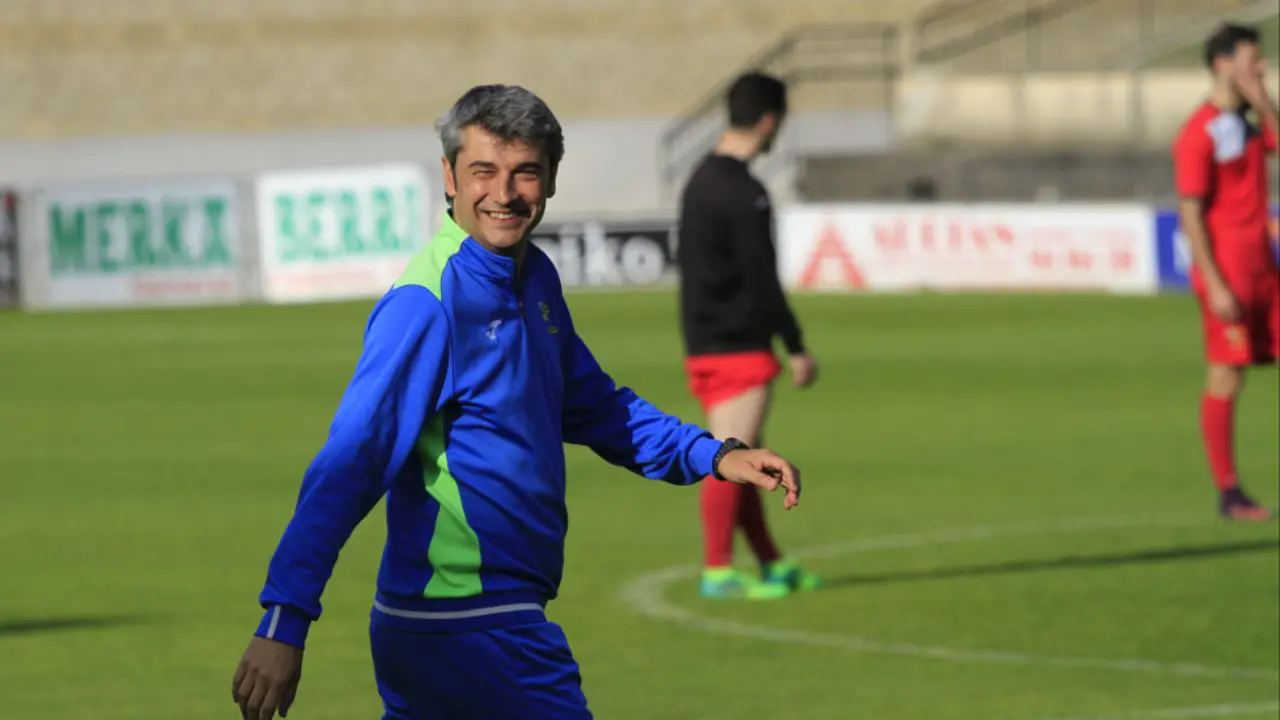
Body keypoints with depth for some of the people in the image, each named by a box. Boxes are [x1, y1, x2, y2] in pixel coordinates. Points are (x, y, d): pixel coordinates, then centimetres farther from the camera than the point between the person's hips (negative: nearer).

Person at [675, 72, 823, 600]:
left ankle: (771, 565, 20)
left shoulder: (702, 180, 13)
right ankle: (717, 571, -5)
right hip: (738, 347, -10)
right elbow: (762, 280, -18)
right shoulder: (745, 195, -17)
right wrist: (796, 348, -12)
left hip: (703, 343, 10)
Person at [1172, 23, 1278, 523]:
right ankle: (1228, 494, 1)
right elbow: (1191, 214, -14)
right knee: (1226, 379, -4)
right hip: (1227, 275, -8)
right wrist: (1215, 286, -19)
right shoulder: (1200, 134, -11)